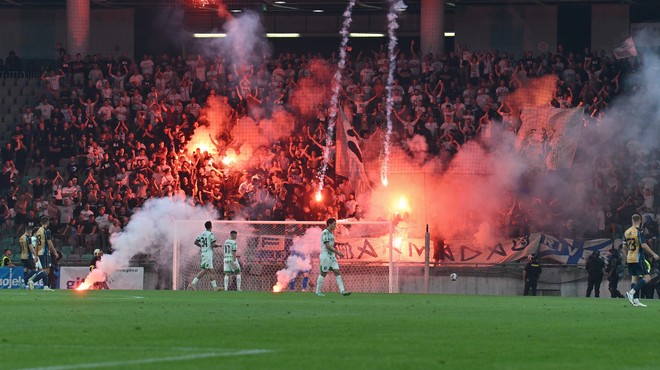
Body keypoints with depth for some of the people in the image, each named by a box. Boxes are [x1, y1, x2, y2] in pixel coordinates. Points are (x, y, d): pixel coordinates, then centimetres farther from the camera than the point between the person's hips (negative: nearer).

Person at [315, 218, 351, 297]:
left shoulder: (331, 233, 15)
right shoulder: (325, 233, -13)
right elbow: (327, 246, -19)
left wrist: (335, 253, 15)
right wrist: (338, 252, -19)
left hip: (332, 256, 8)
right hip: (325, 256, -8)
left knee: (337, 272, -1)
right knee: (323, 273, -1)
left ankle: (342, 291, -7)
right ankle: (318, 292, 10)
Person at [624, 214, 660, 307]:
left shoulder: (626, 232, 9)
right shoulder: (638, 232, -13)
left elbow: (625, 246, 17)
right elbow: (643, 245, -18)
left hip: (630, 259, 8)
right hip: (638, 259, -8)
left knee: (635, 278, 11)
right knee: (647, 278, -5)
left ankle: (635, 300, 6)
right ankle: (631, 292, -18)